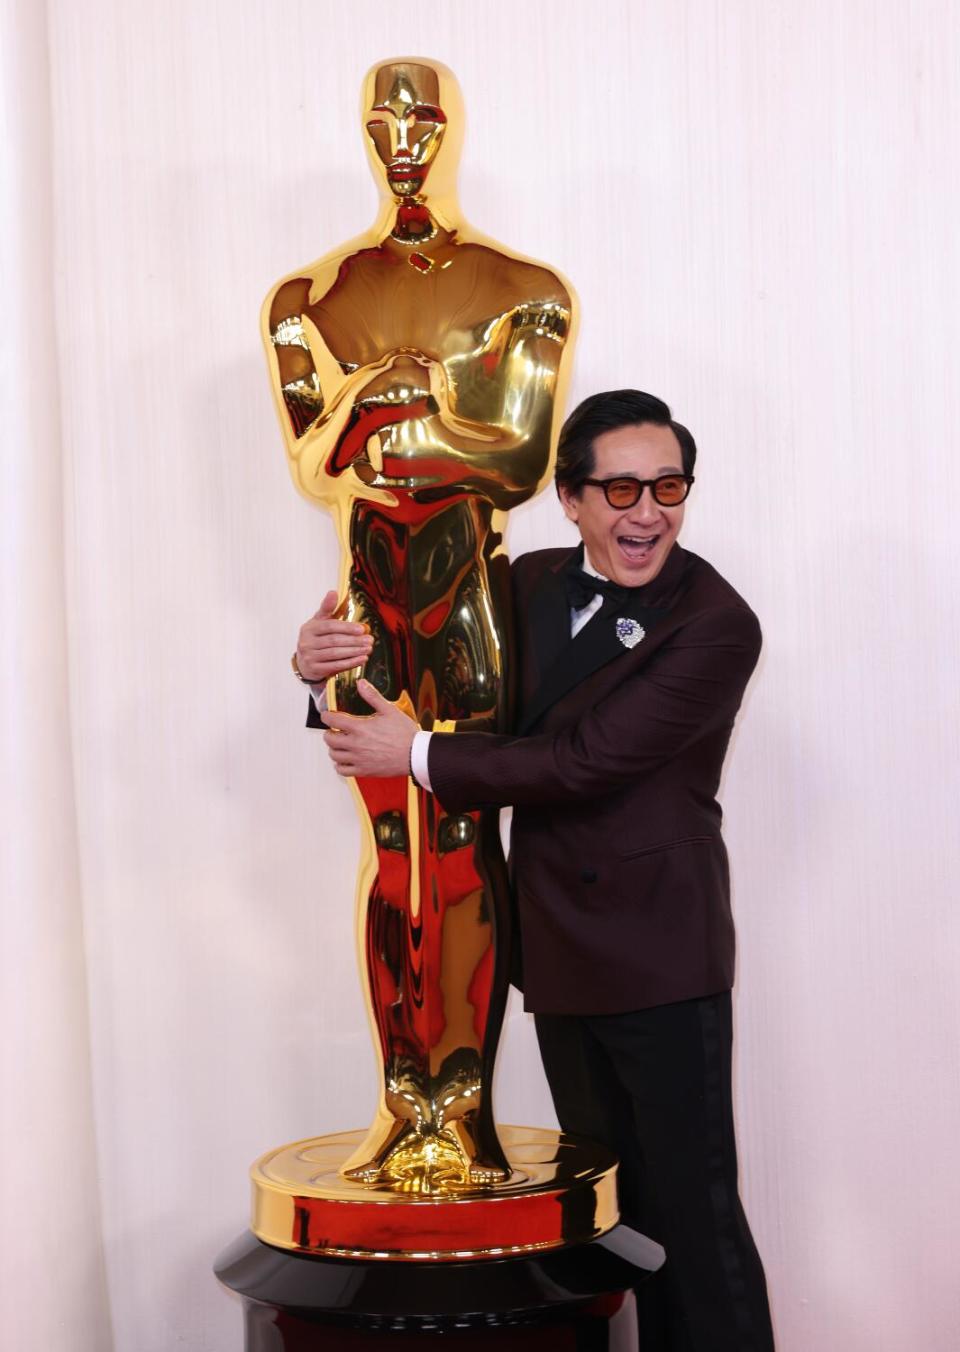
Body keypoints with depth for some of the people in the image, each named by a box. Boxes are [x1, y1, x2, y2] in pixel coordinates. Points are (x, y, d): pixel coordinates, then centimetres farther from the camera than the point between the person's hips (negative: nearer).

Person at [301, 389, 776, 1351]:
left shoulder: (715, 625, -16)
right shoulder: (532, 585, 5)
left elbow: (581, 761, -22)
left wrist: (418, 756, -17)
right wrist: (327, 662, -8)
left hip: (661, 956, -6)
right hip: (561, 949, 7)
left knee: (693, 1209, -2)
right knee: (613, 1205, 16)